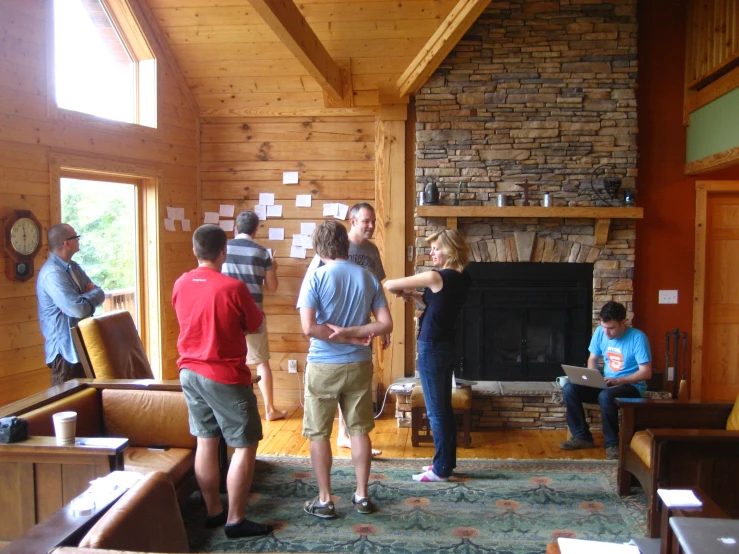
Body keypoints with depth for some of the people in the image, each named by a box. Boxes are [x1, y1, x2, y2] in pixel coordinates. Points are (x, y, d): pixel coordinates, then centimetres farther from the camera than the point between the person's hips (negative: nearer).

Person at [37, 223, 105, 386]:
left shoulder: (73, 266, 12)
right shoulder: (52, 274, -20)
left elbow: (99, 293, 11)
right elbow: (79, 309, -28)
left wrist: (88, 296, -12)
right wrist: (92, 295, -7)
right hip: (66, 348, -9)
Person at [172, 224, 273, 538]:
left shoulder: (180, 285, 1)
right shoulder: (233, 287, -18)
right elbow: (255, 325, -4)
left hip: (190, 373, 7)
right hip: (225, 377, -7)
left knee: (205, 442, 15)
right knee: (245, 445, 4)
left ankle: (213, 511, 25)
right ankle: (235, 520, 8)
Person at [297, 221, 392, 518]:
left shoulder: (315, 277, -10)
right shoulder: (367, 277, 2)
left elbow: (309, 327, -19)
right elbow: (386, 324, -2)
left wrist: (345, 337, -10)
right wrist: (351, 333, -8)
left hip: (324, 366, -3)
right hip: (359, 365, 4)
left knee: (319, 434, 9)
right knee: (359, 431, 14)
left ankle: (324, 500, 16)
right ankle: (362, 495, 23)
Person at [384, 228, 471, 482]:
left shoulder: (437, 277, -18)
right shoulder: (463, 279, 7)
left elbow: (389, 285, -13)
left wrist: (402, 291, 9)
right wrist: (414, 296, 3)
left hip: (432, 348, -8)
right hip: (447, 347, 9)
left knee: (435, 411, 0)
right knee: (445, 408, 16)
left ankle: (441, 469, 8)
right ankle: (448, 461, 25)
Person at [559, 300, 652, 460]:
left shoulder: (638, 338, -17)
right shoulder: (600, 332, -1)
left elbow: (646, 372, -18)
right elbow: (592, 359, 11)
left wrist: (618, 381, -27)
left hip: (631, 386, -6)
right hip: (606, 383, 6)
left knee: (606, 396, -39)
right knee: (569, 388, -17)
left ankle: (613, 443, -19)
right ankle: (582, 436, -5)